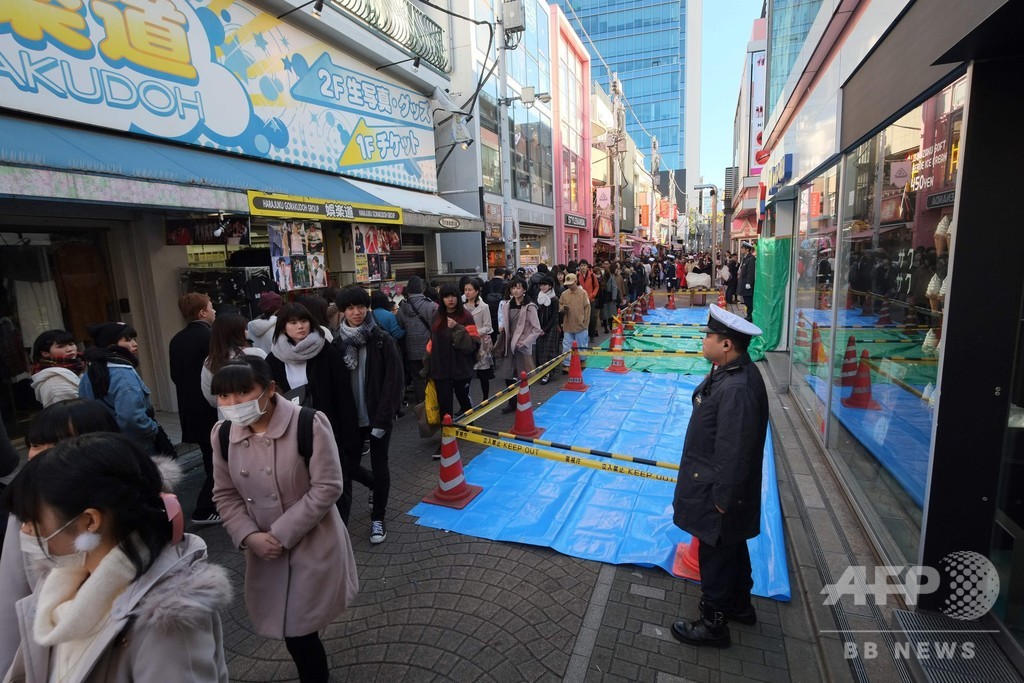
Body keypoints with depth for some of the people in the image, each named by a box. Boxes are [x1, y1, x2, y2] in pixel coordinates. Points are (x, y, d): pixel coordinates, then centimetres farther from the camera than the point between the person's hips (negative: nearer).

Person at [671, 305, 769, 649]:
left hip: (719, 493, -10)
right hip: (724, 489, 10)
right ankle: (740, 604, 50)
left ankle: (713, 624, 32)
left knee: (715, 556, 10)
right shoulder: (729, 371, -1)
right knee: (733, 549, 27)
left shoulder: (737, 388, -32)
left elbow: (734, 452, -29)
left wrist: (722, 499, -19)